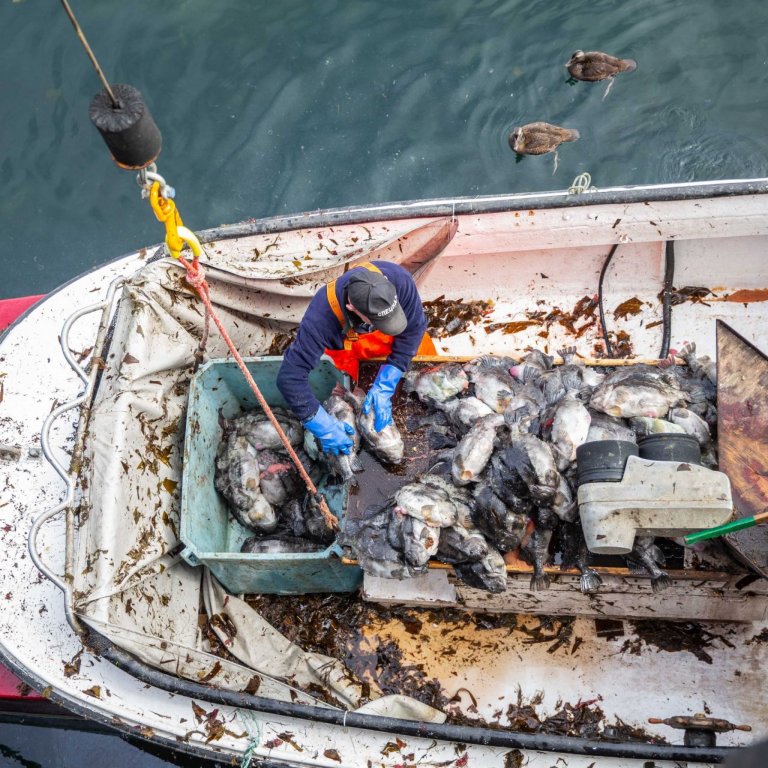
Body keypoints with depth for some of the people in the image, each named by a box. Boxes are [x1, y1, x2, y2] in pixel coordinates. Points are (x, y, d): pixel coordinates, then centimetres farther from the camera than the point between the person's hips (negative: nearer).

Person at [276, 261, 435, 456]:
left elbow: (413, 328, -25)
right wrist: (323, 426, -43)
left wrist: (384, 387, -29)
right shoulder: (321, 316, -45)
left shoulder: (398, 280, -41)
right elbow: (290, 377, -40)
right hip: (344, 348, -2)